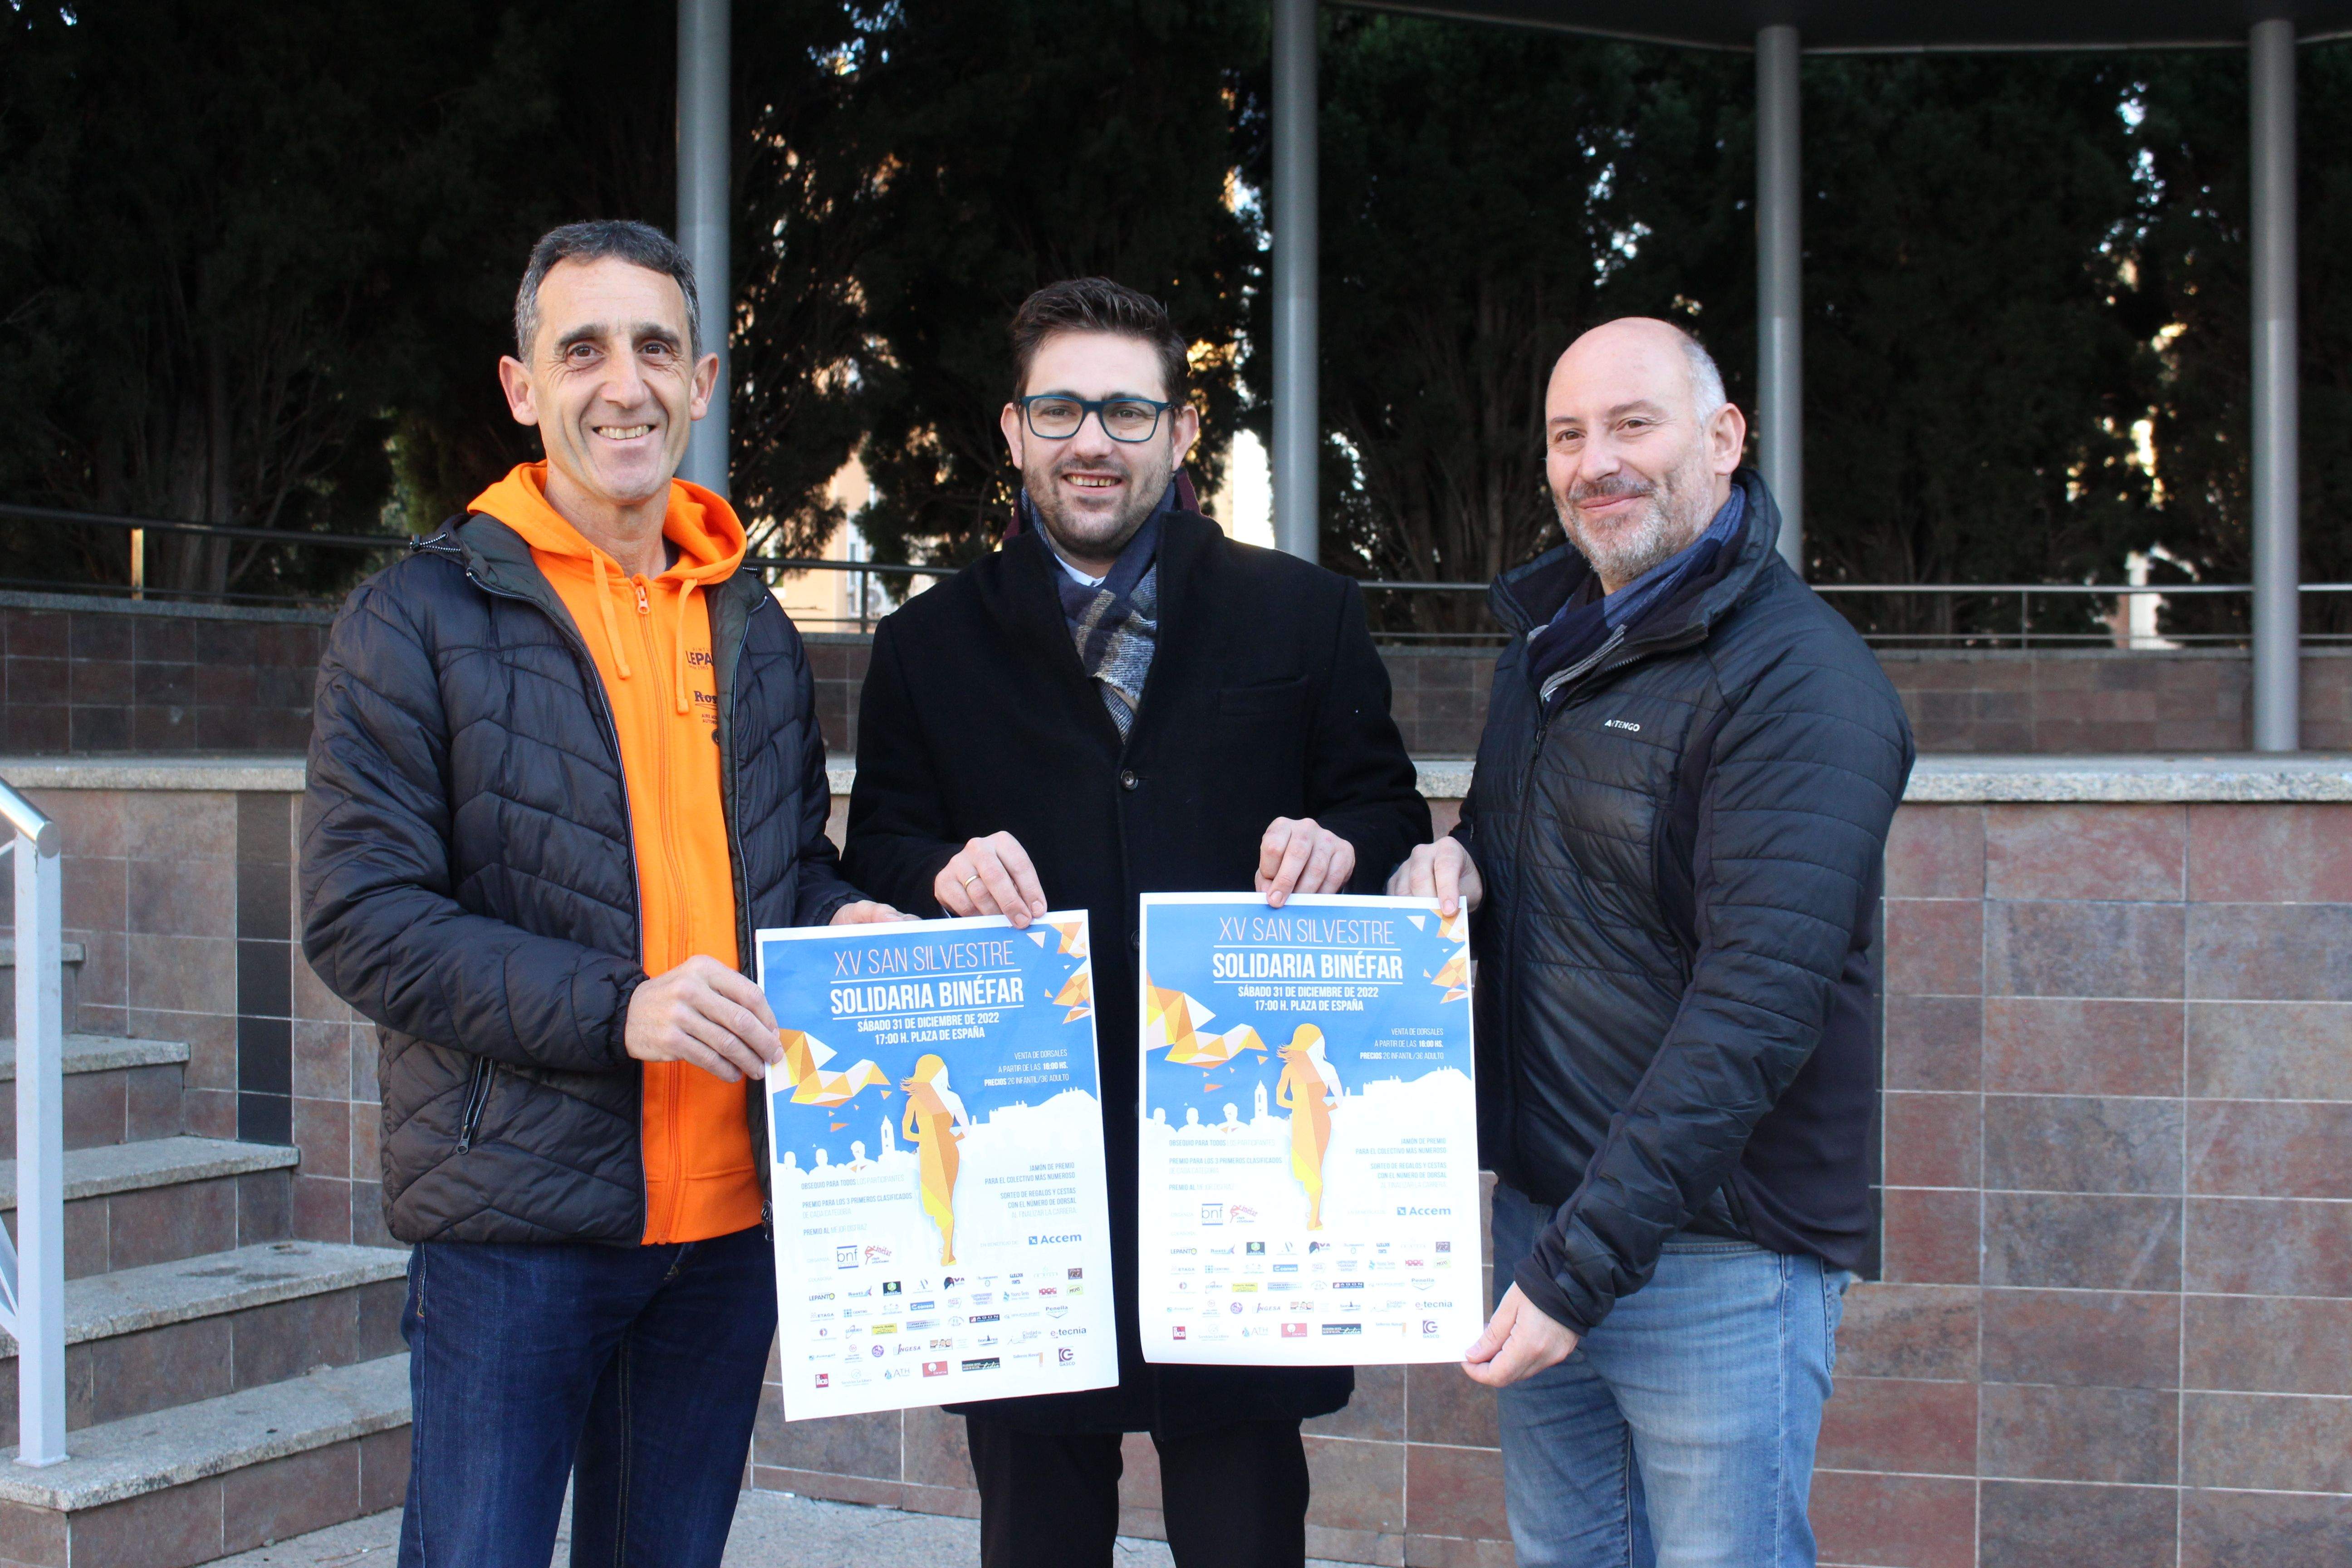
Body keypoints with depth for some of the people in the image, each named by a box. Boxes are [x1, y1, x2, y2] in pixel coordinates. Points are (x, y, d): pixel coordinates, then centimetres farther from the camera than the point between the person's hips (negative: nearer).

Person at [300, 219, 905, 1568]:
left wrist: (846, 922, -2)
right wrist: (613, 1008, -22)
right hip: (518, 1214, -5)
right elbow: (359, 916, -10)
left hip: (733, 1206, 5)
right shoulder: (422, 617, -4)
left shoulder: (753, 626, 13)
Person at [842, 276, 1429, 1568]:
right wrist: (944, 870, -14)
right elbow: (874, 853, 8)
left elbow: (1389, 806, 9)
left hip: (1240, 1126, -1)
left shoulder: (1305, 614, 7)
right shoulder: (931, 642, 9)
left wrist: (1342, 841, -14)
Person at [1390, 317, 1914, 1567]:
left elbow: (1758, 1006, -23)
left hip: (1716, 1252, -7)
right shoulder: (1549, 637, 11)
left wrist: (1582, 1268, -25)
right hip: (1538, 1203, 7)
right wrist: (1446, 866, -2)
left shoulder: (1797, 679, -16)